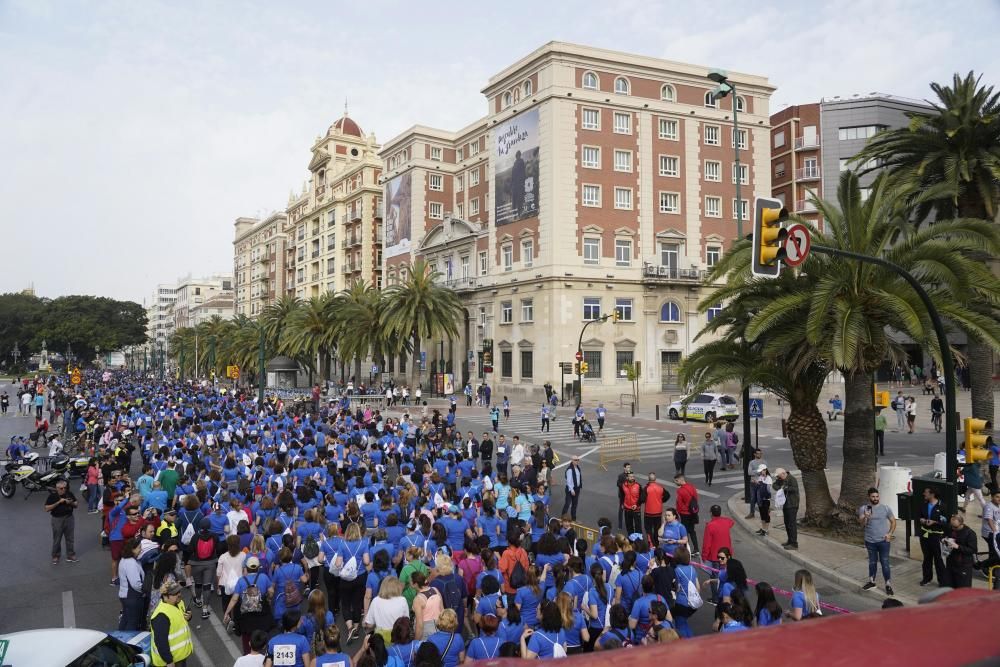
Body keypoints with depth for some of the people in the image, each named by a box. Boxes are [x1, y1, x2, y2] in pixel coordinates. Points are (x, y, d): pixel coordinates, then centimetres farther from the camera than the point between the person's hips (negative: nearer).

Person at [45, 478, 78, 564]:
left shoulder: (69, 494, -2)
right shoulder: (52, 496, -8)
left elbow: (76, 505, 7)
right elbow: (47, 509, -13)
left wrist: (71, 503, -16)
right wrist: (58, 502, -21)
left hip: (69, 518, 2)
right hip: (57, 519, -2)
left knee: (70, 538, 10)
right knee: (56, 539, 8)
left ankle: (71, 555, 20)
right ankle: (55, 556, 22)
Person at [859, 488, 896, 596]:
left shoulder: (886, 508, -4)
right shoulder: (863, 509, -5)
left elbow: (893, 521, 4)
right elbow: (862, 524, -16)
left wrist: (890, 533, -9)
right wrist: (865, 517, -38)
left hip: (883, 541, -2)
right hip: (870, 541, 2)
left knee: (885, 563, 0)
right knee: (872, 562, 16)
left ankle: (888, 585, 8)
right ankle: (871, 582, 31)